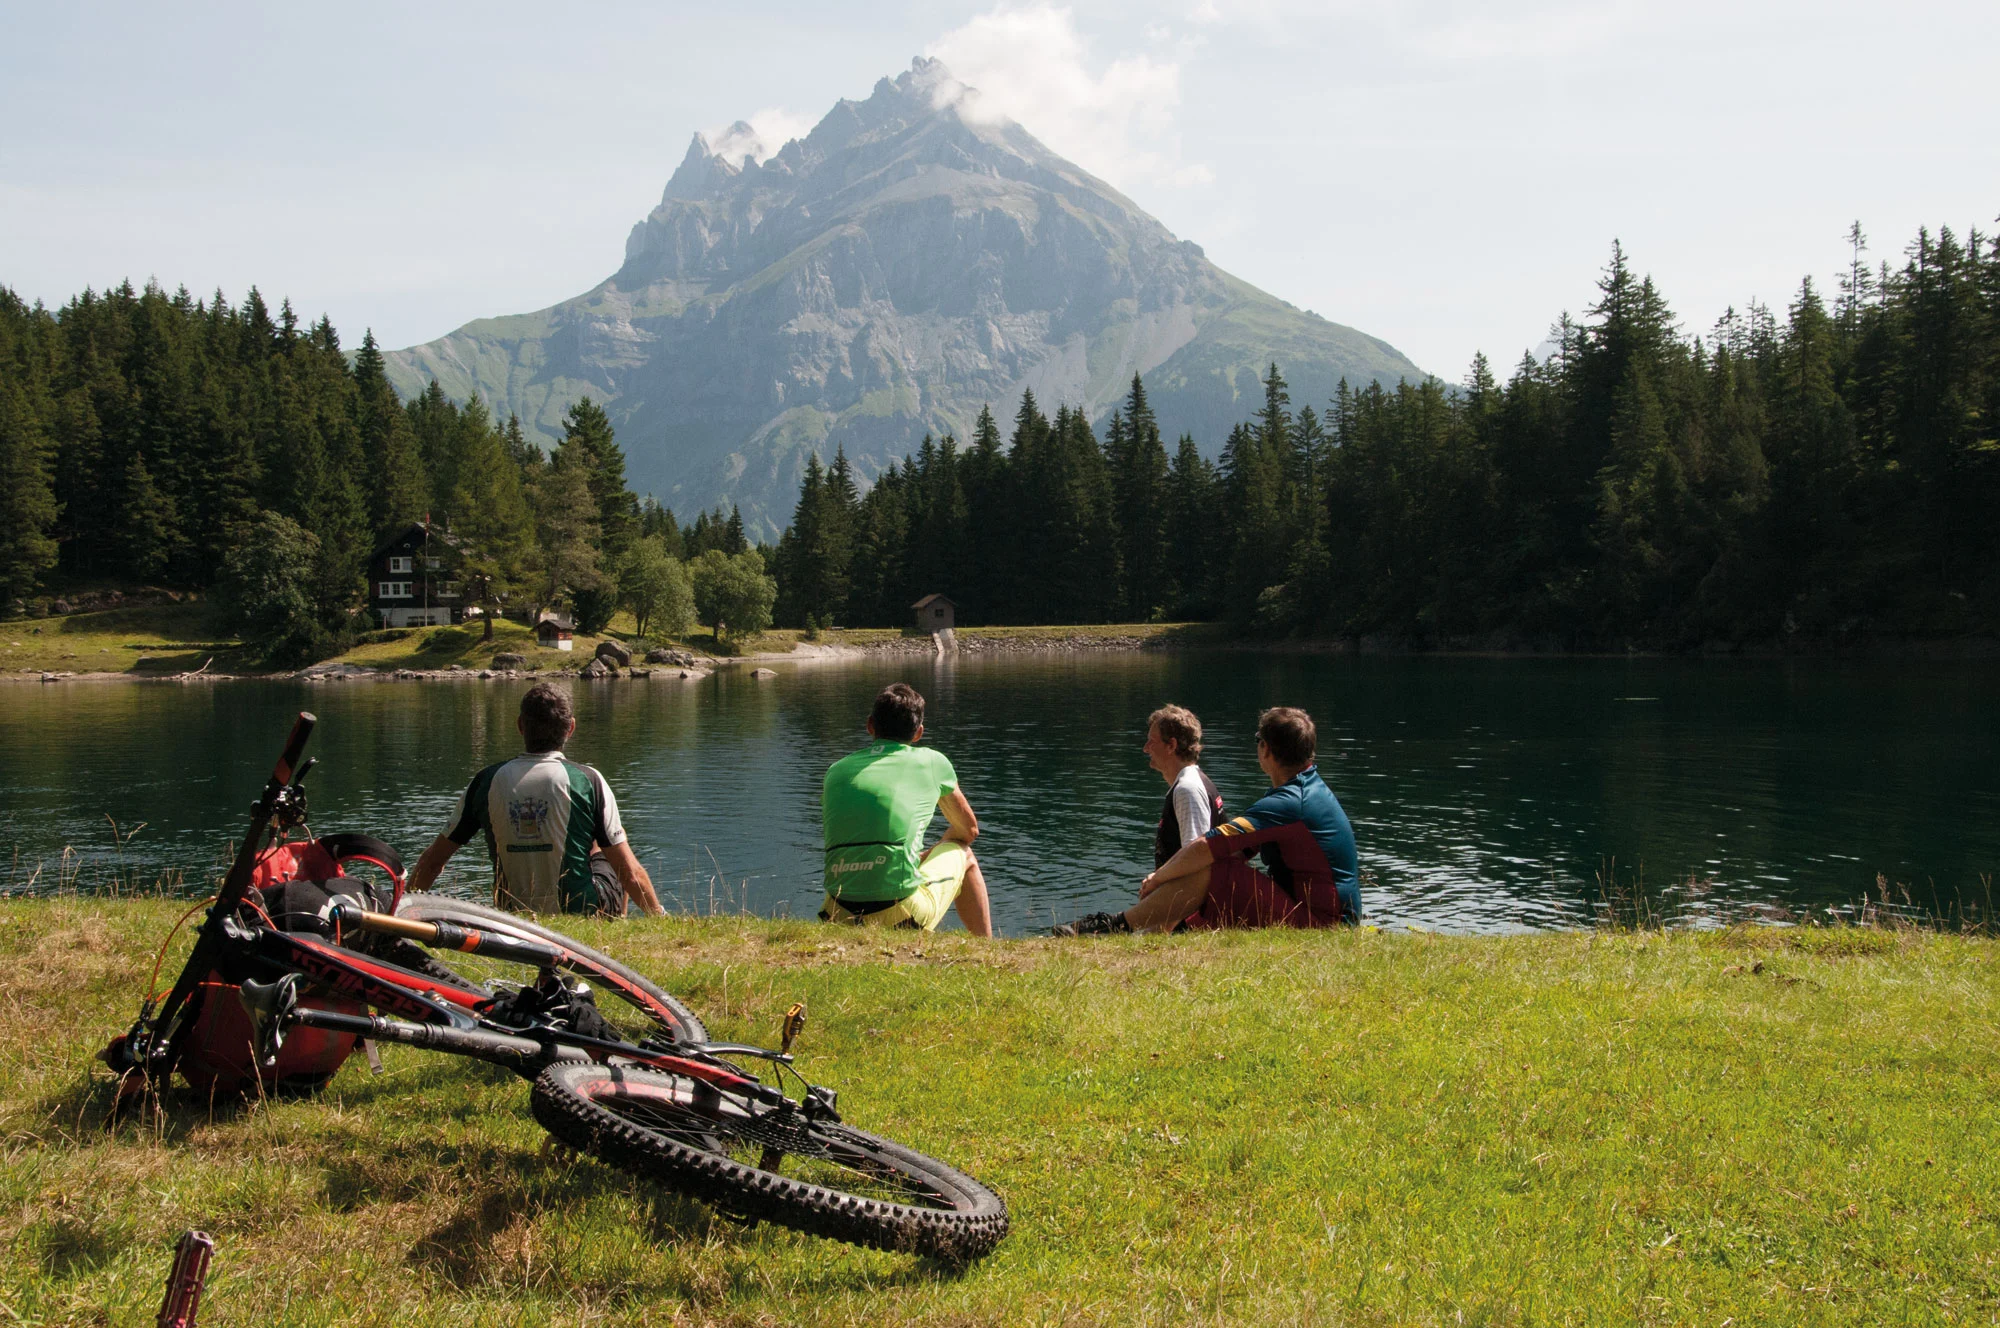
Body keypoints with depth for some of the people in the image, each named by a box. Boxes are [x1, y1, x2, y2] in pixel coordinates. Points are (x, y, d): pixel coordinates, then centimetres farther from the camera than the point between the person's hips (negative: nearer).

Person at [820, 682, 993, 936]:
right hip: (904, 917, -3)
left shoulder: (836, 770, 14)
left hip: (841, 916, 4)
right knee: (964, 855, 29)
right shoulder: (931, 761, 7)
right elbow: (969, 830, 23)